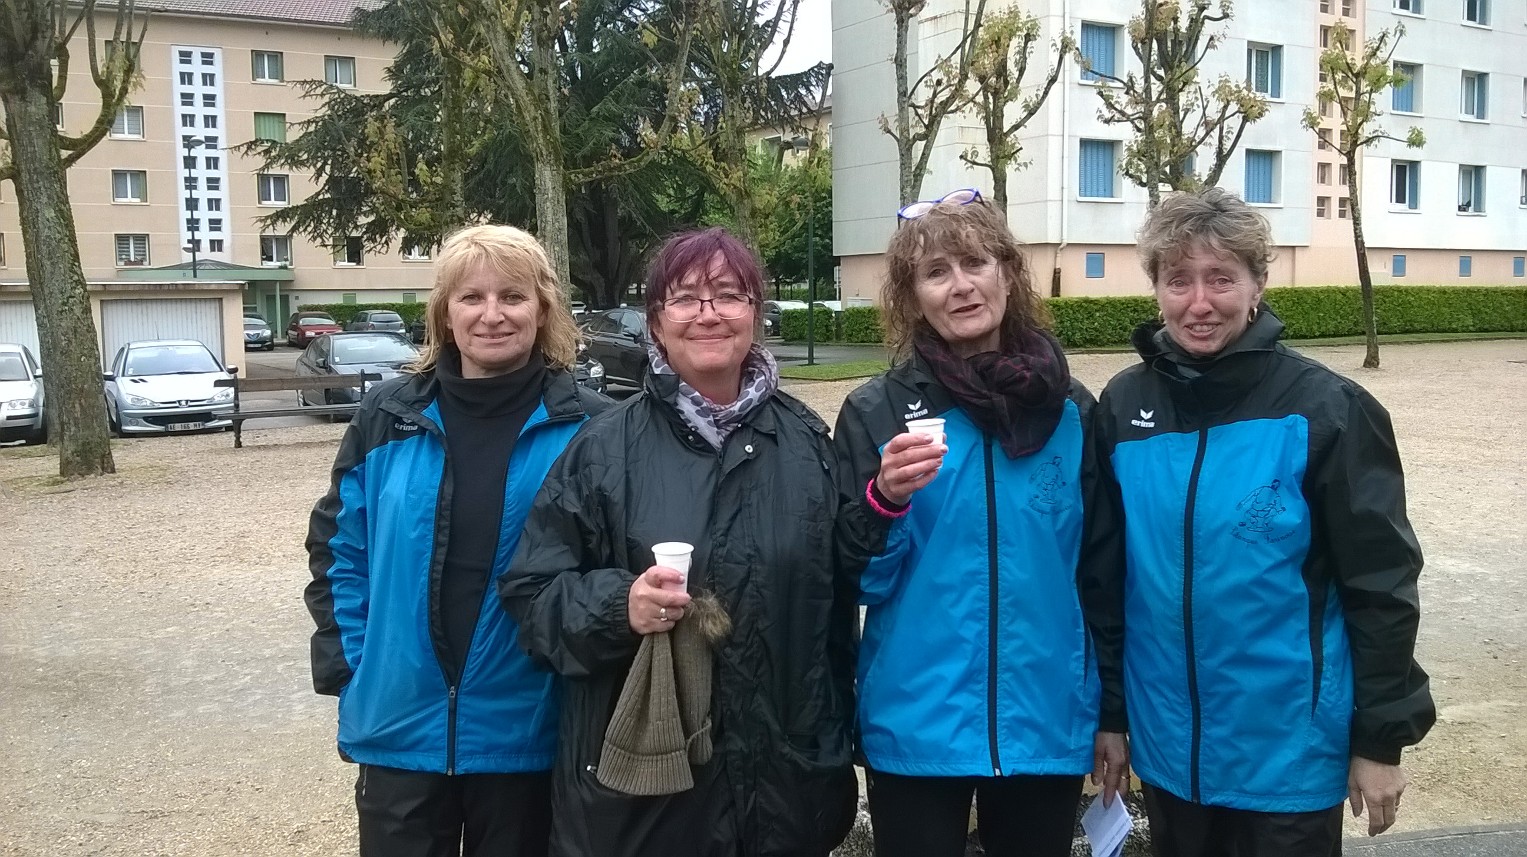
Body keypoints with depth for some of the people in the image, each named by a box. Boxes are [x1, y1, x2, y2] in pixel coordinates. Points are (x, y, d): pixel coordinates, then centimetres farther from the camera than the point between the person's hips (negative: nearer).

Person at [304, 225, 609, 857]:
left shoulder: (586, 428, -8)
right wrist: (350, 666, 1)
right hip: (401, 726, 2)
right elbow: (340, 550, 7)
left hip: (525, 732, -1)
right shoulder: (389, 417, -1)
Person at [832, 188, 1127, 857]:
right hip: (917, 728, -2)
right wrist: (885, 499, -23)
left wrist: (1112, 712, 8)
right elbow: (858, 581, -5)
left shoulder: (1070, 411, 1)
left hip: (1049, 724, 2)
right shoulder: (877, 413, -5)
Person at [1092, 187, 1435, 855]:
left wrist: (1381, 738, -7)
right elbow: (1107, 567, 5)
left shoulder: (1323, 408, -13)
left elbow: (1380, 586, -9)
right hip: (1165, 746, 4)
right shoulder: (1123, 405, -2)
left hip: (1289, 751, -3)